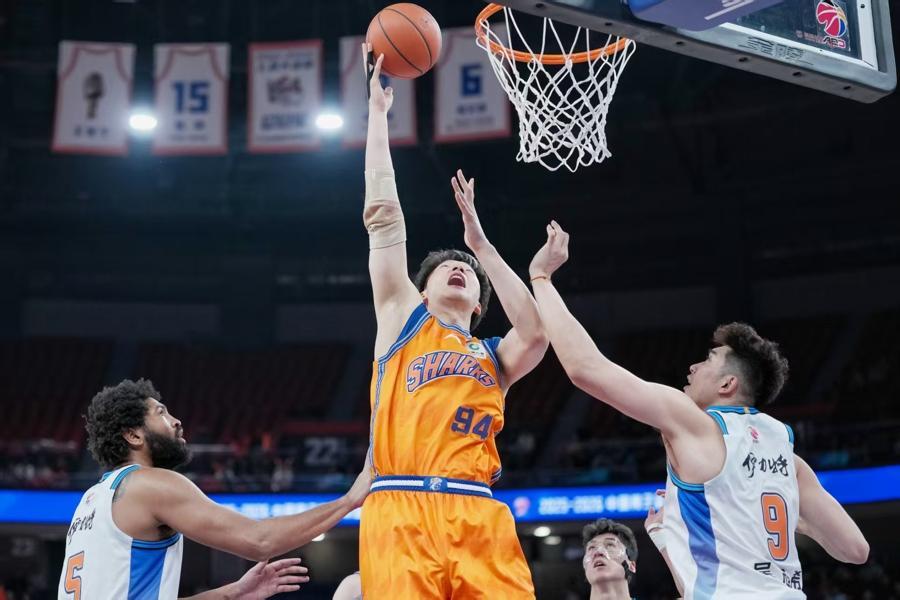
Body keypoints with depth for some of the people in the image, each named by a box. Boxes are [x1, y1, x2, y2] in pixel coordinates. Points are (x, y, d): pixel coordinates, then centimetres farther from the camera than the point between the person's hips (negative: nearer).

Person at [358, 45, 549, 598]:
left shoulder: (493, 357, 25)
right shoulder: (403, 319, 22)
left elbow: (537, 332, 2)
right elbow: (384, 216, 18)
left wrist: (480, 242, 10)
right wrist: (378, 112, 19)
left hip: (478, 517, 2)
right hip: (401, 512, -2)